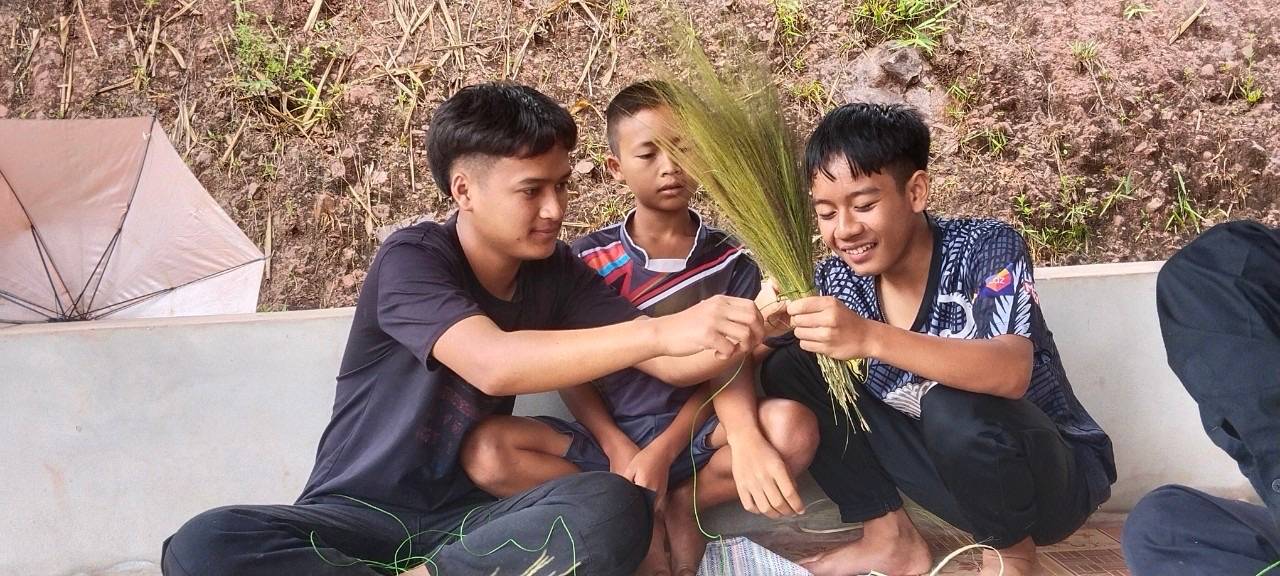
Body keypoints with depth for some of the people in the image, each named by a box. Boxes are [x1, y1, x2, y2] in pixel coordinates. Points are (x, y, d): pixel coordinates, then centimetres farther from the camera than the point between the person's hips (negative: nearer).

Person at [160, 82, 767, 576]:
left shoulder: (557, 272, 3)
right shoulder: (412, 259, -15)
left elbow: (670, 363, -2)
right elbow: (494, 365, -33)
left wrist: (732, 338, -25)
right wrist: (657, 330, -40)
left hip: (465, 516, 3)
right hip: (354, 518, -3)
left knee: (614, 506, -27)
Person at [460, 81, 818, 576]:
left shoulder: (732, 261, 1)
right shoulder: (590, 257, 0)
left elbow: (725, 374, -3)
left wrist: (662, 453, -16)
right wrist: (617, 450, -17)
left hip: (690, 434, 0)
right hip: (606, 436, 0)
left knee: (793, 428, -31)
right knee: (486, 450, -26)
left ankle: (680, 507, -8)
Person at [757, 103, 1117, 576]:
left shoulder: (986, 248, -22)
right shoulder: (839, 278, -8)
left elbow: (1011, 373, -39)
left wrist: (870, 338, -50)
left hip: (1056, 474, -5)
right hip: (946, 459, 5)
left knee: (952, 408, -38)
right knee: (788, 365, -9)